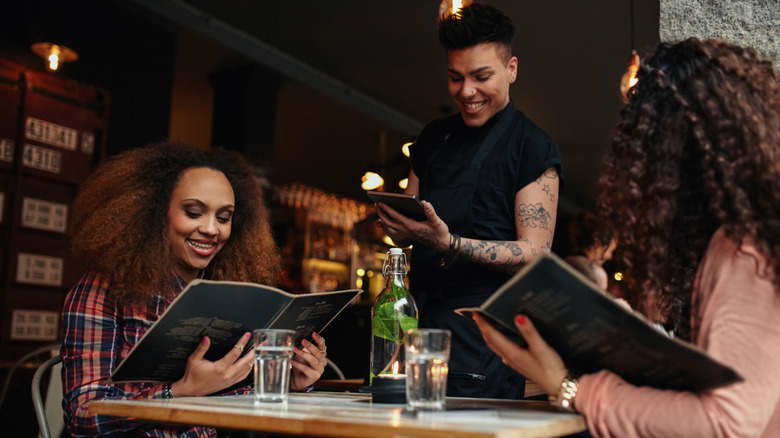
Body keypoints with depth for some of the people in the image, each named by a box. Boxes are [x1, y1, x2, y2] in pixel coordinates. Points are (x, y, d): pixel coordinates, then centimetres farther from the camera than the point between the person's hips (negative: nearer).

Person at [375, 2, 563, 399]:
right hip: (421, 318, 5)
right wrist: (395, 222, -6)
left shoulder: (534, 148, -3)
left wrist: (448, 242, -23)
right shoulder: (433, 138, 14)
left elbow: (535, 253, -10)